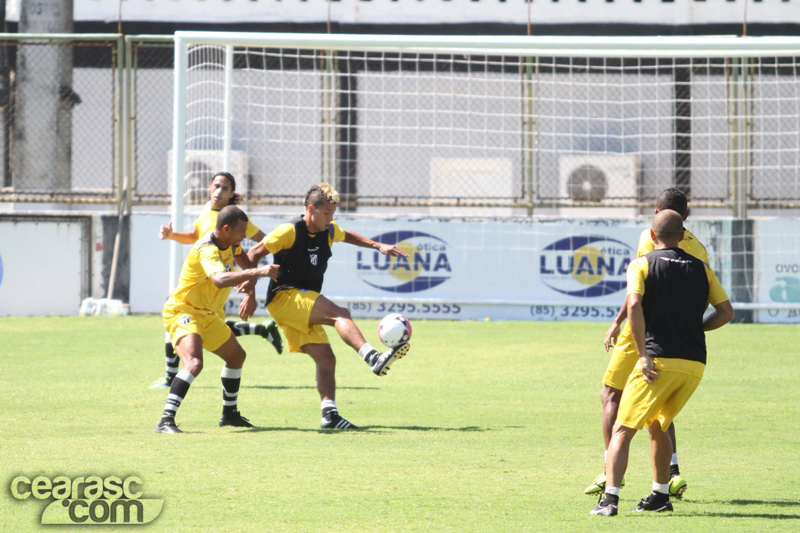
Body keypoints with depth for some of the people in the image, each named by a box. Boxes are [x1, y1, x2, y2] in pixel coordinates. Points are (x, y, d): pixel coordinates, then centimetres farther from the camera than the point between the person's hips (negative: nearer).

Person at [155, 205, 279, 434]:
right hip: (182, 311, -10)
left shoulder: (228, 245, 1)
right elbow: (220, 279, -49)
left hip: (207, 314, 10)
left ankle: (229, 414, 40)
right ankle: (166, 421, -33)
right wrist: (257, 272, -51)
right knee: (194, 363, -32)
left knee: (236, 356, 23)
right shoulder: (207, 250, -28)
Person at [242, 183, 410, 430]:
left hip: (304, 302, 8)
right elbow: (254, 255, -10)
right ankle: (373, 358, -40)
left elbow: (347, 236, 33)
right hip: (284, 298, -8)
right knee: (340, 314, -27)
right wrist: (250, 294, -15)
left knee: (326, 358, -3)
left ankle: (330, 414, -5)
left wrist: (378, 246, 22)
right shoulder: (289, 231, -13)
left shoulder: (328, 231, 9)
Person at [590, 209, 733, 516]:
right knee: (657, 426, 25)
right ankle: (660, 496, 27)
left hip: (658, 361, -5)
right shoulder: (700, 269, 14)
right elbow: (726, 312, 9)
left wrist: (643, 355, -12)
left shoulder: (641, 265, 2)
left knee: (622, 430, -4)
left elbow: (634, 307, -15)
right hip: (695, 363, 5)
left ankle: (610, 499, -18)